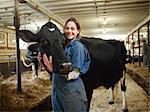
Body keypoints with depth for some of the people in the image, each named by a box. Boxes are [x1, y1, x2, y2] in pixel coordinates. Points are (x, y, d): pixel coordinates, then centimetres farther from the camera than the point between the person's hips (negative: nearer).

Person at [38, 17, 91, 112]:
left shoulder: (78, 46, -13)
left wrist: (53, 68, -30)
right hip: (57, 89, 7)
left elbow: (75, 74, -19)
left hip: (72, 92, -6)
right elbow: (54, 68, 9)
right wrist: (43, 62, -9)